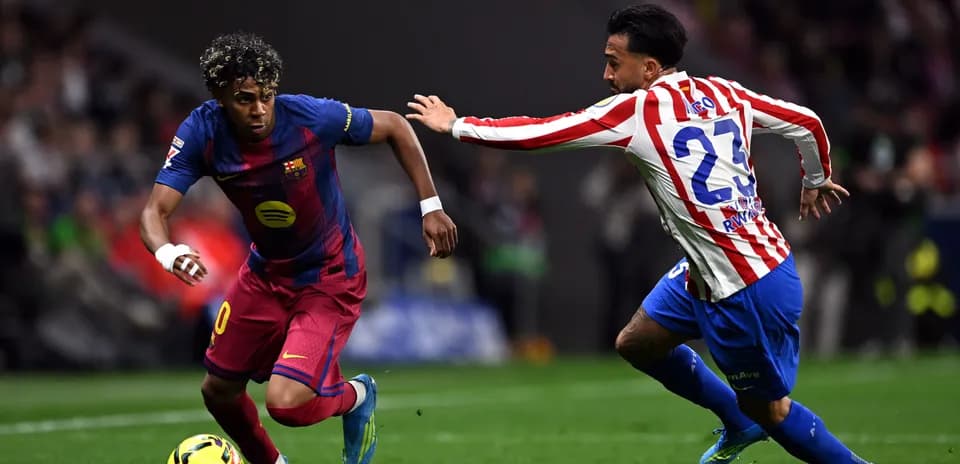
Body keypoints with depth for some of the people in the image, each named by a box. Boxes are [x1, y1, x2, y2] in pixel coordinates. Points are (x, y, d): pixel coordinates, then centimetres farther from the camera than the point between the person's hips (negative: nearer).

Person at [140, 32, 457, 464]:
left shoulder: (312, 117, -27)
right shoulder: (201, 132, -19)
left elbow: (395, 126, -11)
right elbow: (154, 210, -22)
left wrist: (430, 206, -12)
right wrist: (167, 253, -45)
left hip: (330, 279, -5)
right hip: (266, 272, 5)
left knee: (285, 403, -19)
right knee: (218, 391, 14)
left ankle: (356, 397, 16)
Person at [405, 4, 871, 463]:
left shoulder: (637, 110, -17)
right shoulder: (722, 93, 3)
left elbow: (536, 133, -14)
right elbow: (807, 122, 11)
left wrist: (456, 126, 0)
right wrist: (817, 180, 31)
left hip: (748, 293, -9)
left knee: (767, 409, 6)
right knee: (636, 342, 19)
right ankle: (739, 425, 35)